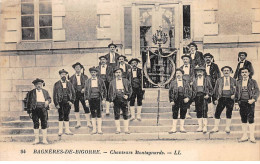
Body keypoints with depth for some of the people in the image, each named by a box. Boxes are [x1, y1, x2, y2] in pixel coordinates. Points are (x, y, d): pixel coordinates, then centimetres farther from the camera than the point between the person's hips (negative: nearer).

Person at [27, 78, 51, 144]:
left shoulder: (45, 92, 17)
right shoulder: (31, 92, 9)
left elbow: (49, 98, 14)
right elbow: (29, 102, 6)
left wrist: (47, 101, -10)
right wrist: (29, 111, -2)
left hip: (43, 109, 1)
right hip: (35, 109, -1)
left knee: (44, 124, -2)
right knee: (36, 124, 2)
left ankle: (44, 139, 5)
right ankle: (36, 139, 10)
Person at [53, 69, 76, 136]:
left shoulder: (69, 84, 10)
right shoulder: (57, 84, 2)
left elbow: (73, 93, 11)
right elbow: (55, 95, 0)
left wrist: (72, 101, -1)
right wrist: (56, 104, -8)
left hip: (67, 102, 2)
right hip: (60, 102, -2)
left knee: (67, 116, 6)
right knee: (61, 116, 0)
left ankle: (67, 130, 12)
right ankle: (60, 130, 7)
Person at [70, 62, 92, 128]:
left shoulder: (85, 76, 7)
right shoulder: (72, 77, 8)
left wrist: (84, 89, -13)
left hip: (83, 93, -1)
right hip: (75, 93, 2)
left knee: (86, 108, -5)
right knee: (76, 108, 5)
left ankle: (88, 122, 2)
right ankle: (78, 123, 15)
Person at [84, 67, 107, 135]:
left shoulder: (100, 80, 6)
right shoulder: (88, 81, 9)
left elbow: (104, 89, 10)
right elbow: (86, 90, 10)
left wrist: (104, 98, 4)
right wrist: (86, 99, 3)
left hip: (98, 98, -1)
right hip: (91, 98, 2)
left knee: (99, 113, -3)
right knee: (93, 114, 4)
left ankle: (99, 129, 2)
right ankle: (94, 129, 10)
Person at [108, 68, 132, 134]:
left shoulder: (126, 81, 8)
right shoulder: (112, 82, 8)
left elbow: (130, 89, 10)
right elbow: (110, 91, 9)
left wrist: (127, 95, -5)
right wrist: (111, 99, -1)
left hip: (124, 99, 0)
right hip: (116, 100, 0)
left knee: (126, 115, 0)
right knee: (116, 115, 3)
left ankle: (126, 129, 7)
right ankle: (118, 129, 12)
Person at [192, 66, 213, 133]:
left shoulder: (207, 79, 7)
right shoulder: (195, 80, 14)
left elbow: (211, 89, 9)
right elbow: (193, 89, 17)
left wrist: (208, 95, -6)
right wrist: (193, 96, 3)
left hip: (204, 96, -3)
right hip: (197, 96, 3)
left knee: (204, 111, -13)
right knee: (198, 112, 5)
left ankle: (205, 127, -13)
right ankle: (200, 127, 11)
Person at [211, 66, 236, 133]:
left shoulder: (233, 80, 9)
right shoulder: (219, 80, 9)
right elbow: (215, 90, 10)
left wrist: (234, 94, -8)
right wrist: (215, 99, 4)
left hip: (230, 98, 0)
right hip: (221, 98, 0)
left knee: (229, 114, 4)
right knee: (217, 113, -3)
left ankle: (227, 128, 14)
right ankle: (216, 127, 6)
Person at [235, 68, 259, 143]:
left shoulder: (253, 82, 3)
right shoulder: (239, 82, 13)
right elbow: (237, 92, 14)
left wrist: (253, 99, -15)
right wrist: (236, 101, 4)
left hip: (250, 102, -3)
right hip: (242, 102, 3)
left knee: (251, 119, -6)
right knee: (243, 120, 7)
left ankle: (252, 137, -1)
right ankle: (244, 136, 14)